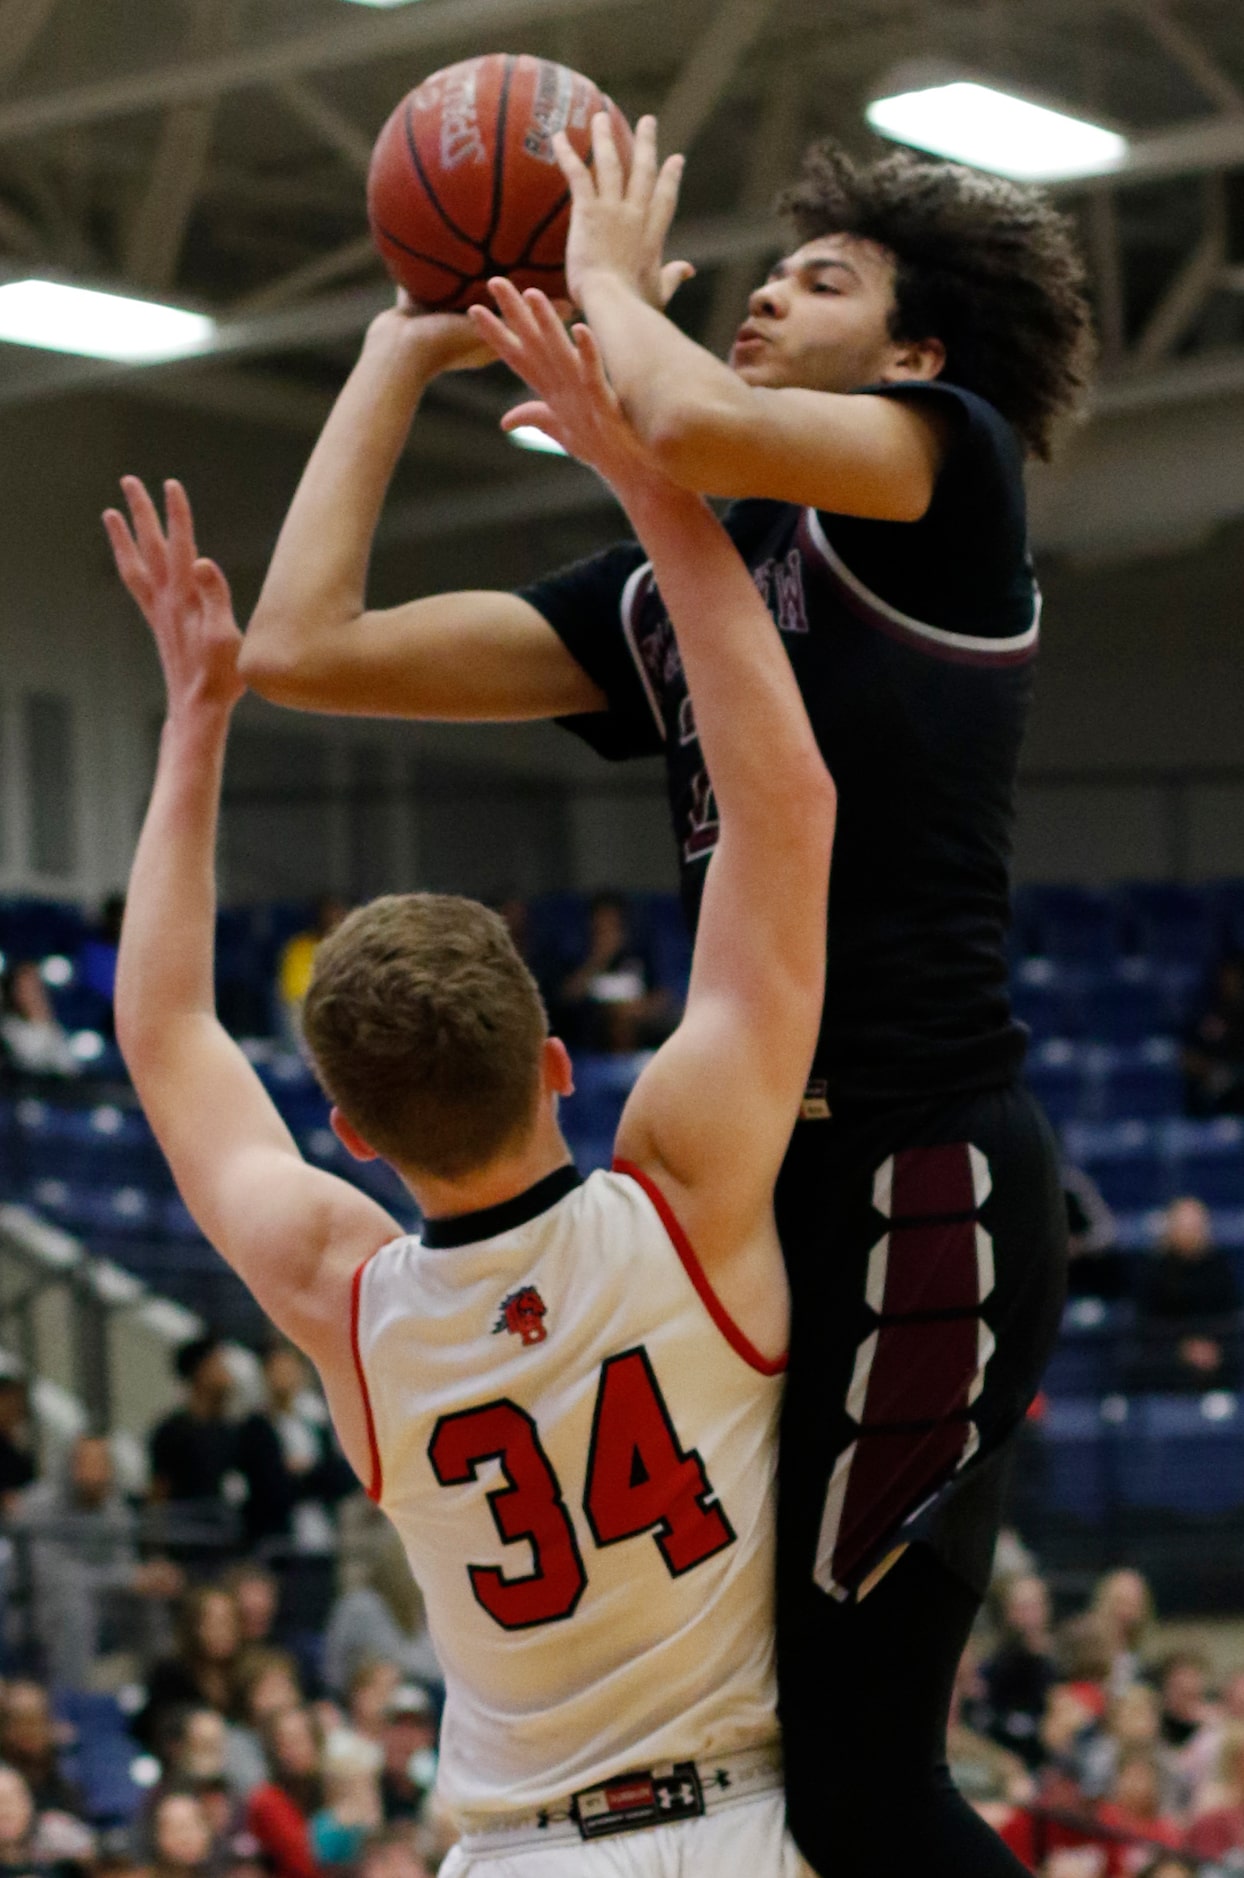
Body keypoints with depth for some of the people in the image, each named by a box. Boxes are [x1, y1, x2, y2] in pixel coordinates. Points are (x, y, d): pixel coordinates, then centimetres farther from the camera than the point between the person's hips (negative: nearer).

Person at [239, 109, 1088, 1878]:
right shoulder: (665, 595, 17)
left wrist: (609, 279, -2)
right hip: (786, 1173, 9)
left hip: (918, 1179, -9)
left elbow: (699, 425, -23)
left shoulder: (953, 467, -1)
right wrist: (407, 348, 17)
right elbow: (307, 645, 15)